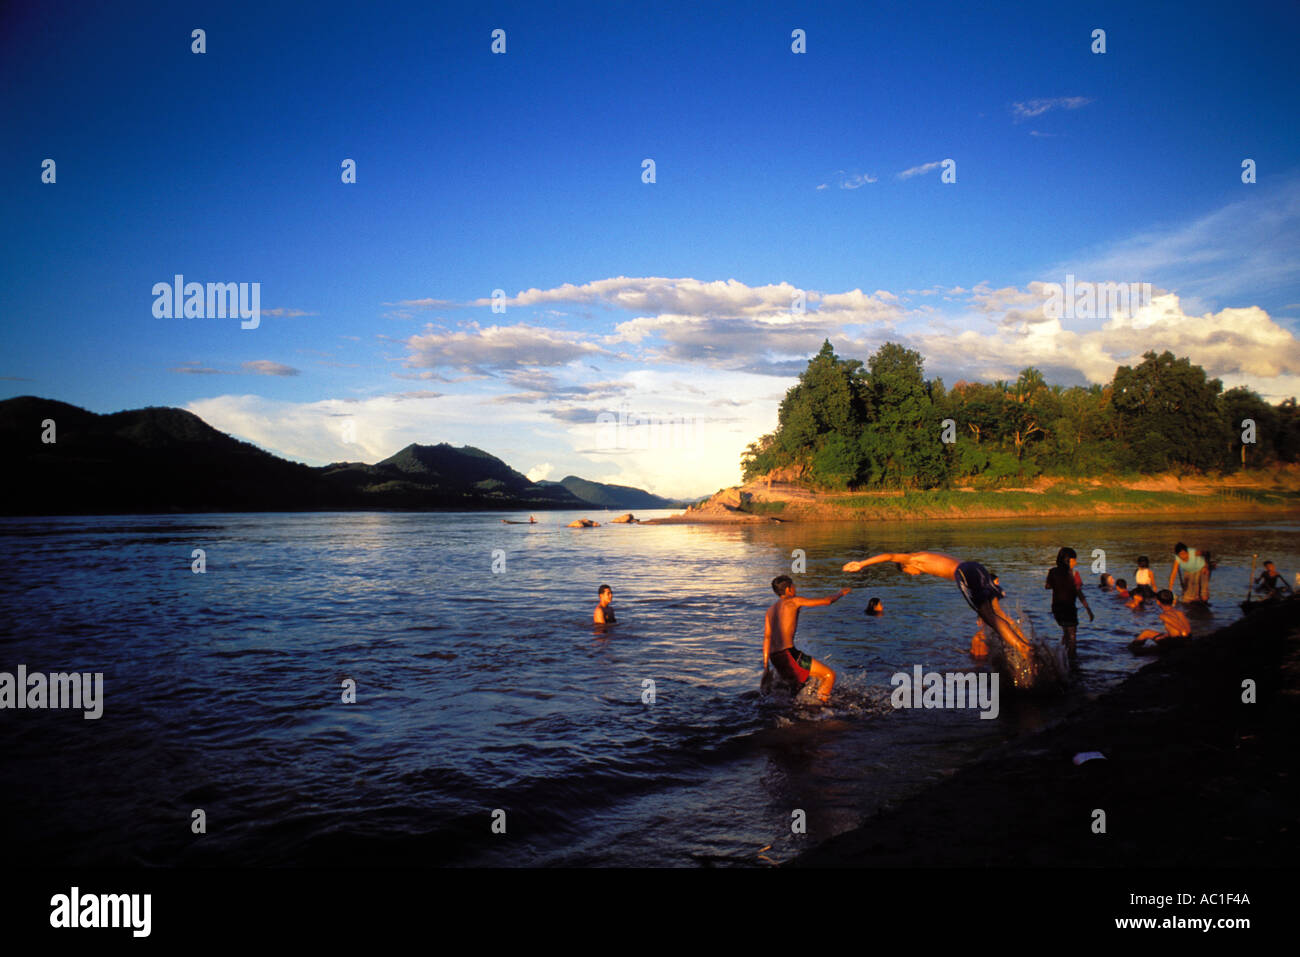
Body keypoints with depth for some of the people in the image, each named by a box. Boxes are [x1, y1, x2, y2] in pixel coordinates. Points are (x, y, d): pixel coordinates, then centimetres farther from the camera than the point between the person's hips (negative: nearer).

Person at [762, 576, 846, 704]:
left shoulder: (770, 611, 20)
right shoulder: (793, 601, 1)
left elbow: (767, 639, 15)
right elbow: (827, 601, 7)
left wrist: (766, 667, 15)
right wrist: (841, 594, 28)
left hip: (775, 659, 8)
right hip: (788, 654, -8)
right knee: (829, 675, -4)